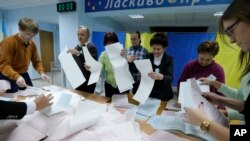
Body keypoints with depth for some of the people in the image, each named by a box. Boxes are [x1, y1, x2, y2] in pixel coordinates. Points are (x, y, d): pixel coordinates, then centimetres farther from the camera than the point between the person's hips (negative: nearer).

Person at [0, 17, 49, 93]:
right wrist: (16, 76, -45)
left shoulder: (32, 44, -1)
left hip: (23, 74, 6)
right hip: (9, 77, -6)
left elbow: (36, 61, 5)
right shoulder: (8, 42, -20)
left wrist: (41, 72, -15)